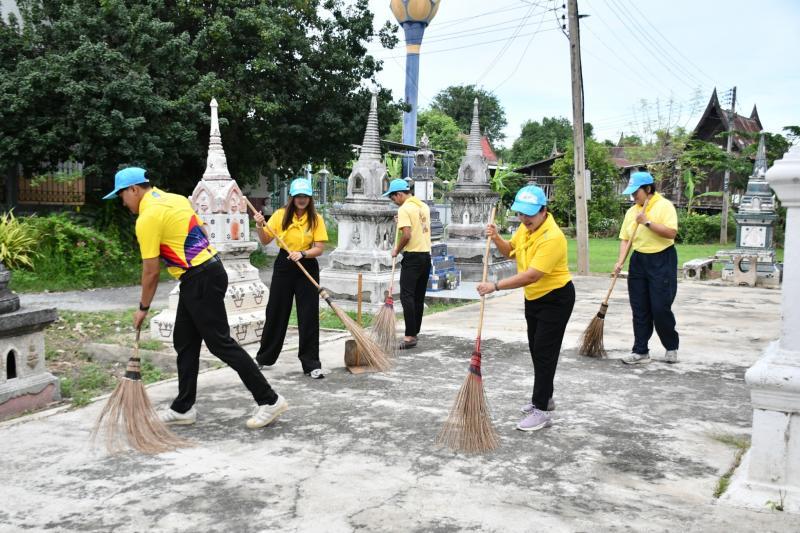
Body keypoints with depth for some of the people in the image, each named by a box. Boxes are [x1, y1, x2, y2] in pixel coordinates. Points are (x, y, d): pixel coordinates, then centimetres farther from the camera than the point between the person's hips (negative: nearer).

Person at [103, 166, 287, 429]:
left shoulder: (147, 218, -12)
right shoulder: (175, 198, 13)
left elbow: (151, 272, -9)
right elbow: (202, 232, 18)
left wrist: (143, 308, 2)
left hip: (199, 279, -10)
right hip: (209, 267, 10)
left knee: (221, 343, -6)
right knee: (184, 343, 13)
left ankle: (269, 400, -1)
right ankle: (183, 408, 21)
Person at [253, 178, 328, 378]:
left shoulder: (316, 219, -4)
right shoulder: (281, 215, -1)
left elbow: (319, 248, -7)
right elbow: (265, 241, 0)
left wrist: (302, 253, -23)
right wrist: (260, 226, -18)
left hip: (308, 266, -1)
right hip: (284, 266, 1)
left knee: (309, 316, -3)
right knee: (276, 312, 11)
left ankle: (311, 364, 5)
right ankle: (265, 357, 28)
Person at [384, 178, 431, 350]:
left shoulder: (404, 209, -12)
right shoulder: (424, 206, 13)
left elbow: (407, 234, -20)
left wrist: (396, 250, -6)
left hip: (412, 256, -8)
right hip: (426, 254, 8)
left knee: (407, 296, -7)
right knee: (419, 297, 11)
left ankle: (410, 336, -11)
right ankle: (415, 333, 17)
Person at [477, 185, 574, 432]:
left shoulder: (552, 237, -29)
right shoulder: (526, 227, -1)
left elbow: (531, 275, -34)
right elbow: (509, 251, 15)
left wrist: (495, 286, -35)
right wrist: (496, 238, -6)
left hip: (556, 298, -9)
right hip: (533, 297, 9)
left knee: (544, 352, -8)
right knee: (536, 349, 17)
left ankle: (541, 410, -3)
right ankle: (545, 397, 32)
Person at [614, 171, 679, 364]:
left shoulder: (664, 205, -7)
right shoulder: (631, 211, 10)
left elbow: (671, 232, -18)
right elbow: (625, 238, 8)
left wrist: (648, 222, -22)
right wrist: (620, 261, -5)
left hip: (661, 261, -6)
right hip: (638, 261, 6)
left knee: (660, 308, -4)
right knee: (639, 310, 6)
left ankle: (671, 348, 18)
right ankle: (640, 351, 14)